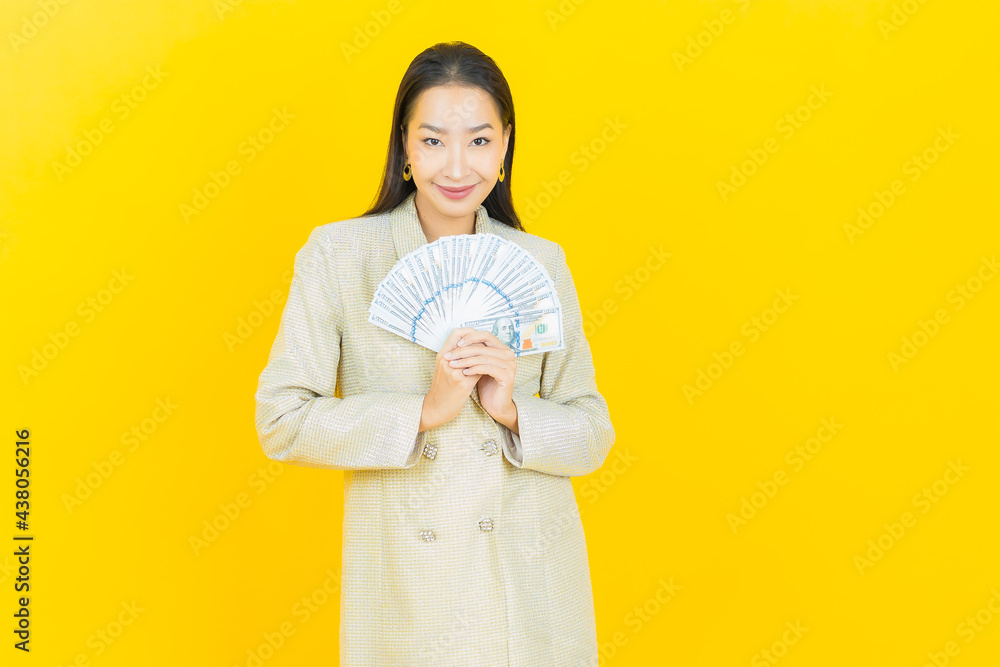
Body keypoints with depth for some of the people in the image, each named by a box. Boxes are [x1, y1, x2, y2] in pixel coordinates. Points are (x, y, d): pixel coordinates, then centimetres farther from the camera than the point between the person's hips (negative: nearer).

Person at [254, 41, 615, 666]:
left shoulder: (542, 262, 3)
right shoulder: (337, 254, -4)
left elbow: (591, 434, 3)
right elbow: (282, 420, -9)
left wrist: (513, 410, -15)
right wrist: (423, 411, -18)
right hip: (406, 585, -2)